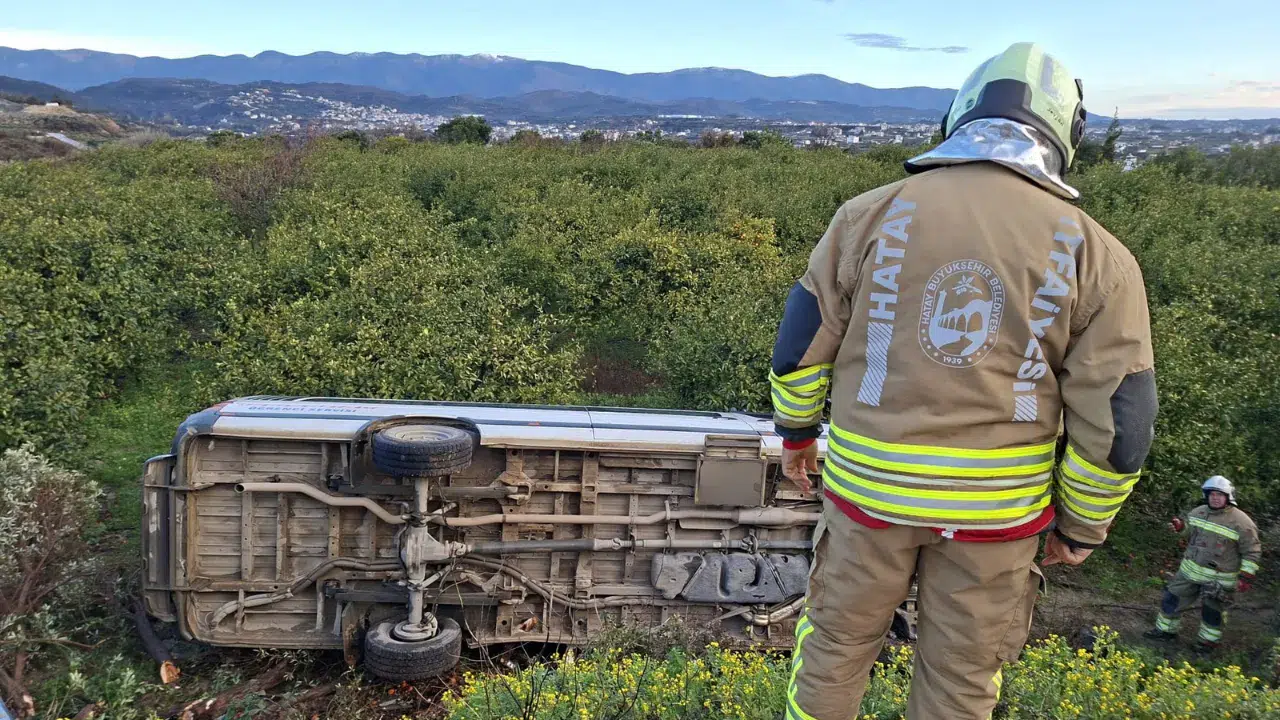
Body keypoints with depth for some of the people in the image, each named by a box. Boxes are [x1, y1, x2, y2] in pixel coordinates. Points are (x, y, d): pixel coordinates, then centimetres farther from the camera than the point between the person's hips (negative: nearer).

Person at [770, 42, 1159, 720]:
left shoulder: (872, 213, -6)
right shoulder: (1095, 254, -7)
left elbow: (802, 339, 0)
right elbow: (1118, 421, -5)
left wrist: (796, 430, 17)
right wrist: (1082, 525, 10)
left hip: (872, 483, 0)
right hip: (997, 506, 0)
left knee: (838, 636, 22)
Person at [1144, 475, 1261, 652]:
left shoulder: (1241, 522, -17)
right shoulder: (1199, 512, 1)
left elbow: (1252, 552, -12)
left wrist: (1245, 578, -16)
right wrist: (1181, 527, -2)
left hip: (1219, 578, -5)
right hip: (1190, 570, 6)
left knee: (1212, 611, 10)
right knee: (1172, 599, 11)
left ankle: (1209, 639, 33)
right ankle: (1166, 630, 29)